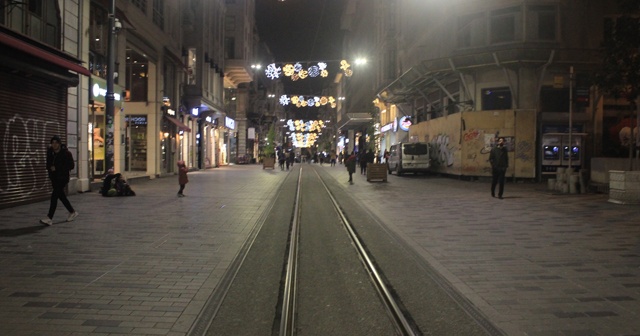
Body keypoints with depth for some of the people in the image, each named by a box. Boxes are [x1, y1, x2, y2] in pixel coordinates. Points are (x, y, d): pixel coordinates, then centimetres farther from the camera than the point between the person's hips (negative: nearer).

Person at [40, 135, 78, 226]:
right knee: (61, 196, 14)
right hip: (54, 178, 7)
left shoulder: (66, 153, -12)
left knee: (54, 196, -15)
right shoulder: (50, 152, 6)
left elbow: (71, 166, -12)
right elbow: (48, 164, 20)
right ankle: (72, 212, 31)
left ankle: (49, 219, -17)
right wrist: (50, 168, -4)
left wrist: (57, 168, -18)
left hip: (62, 178, -7)